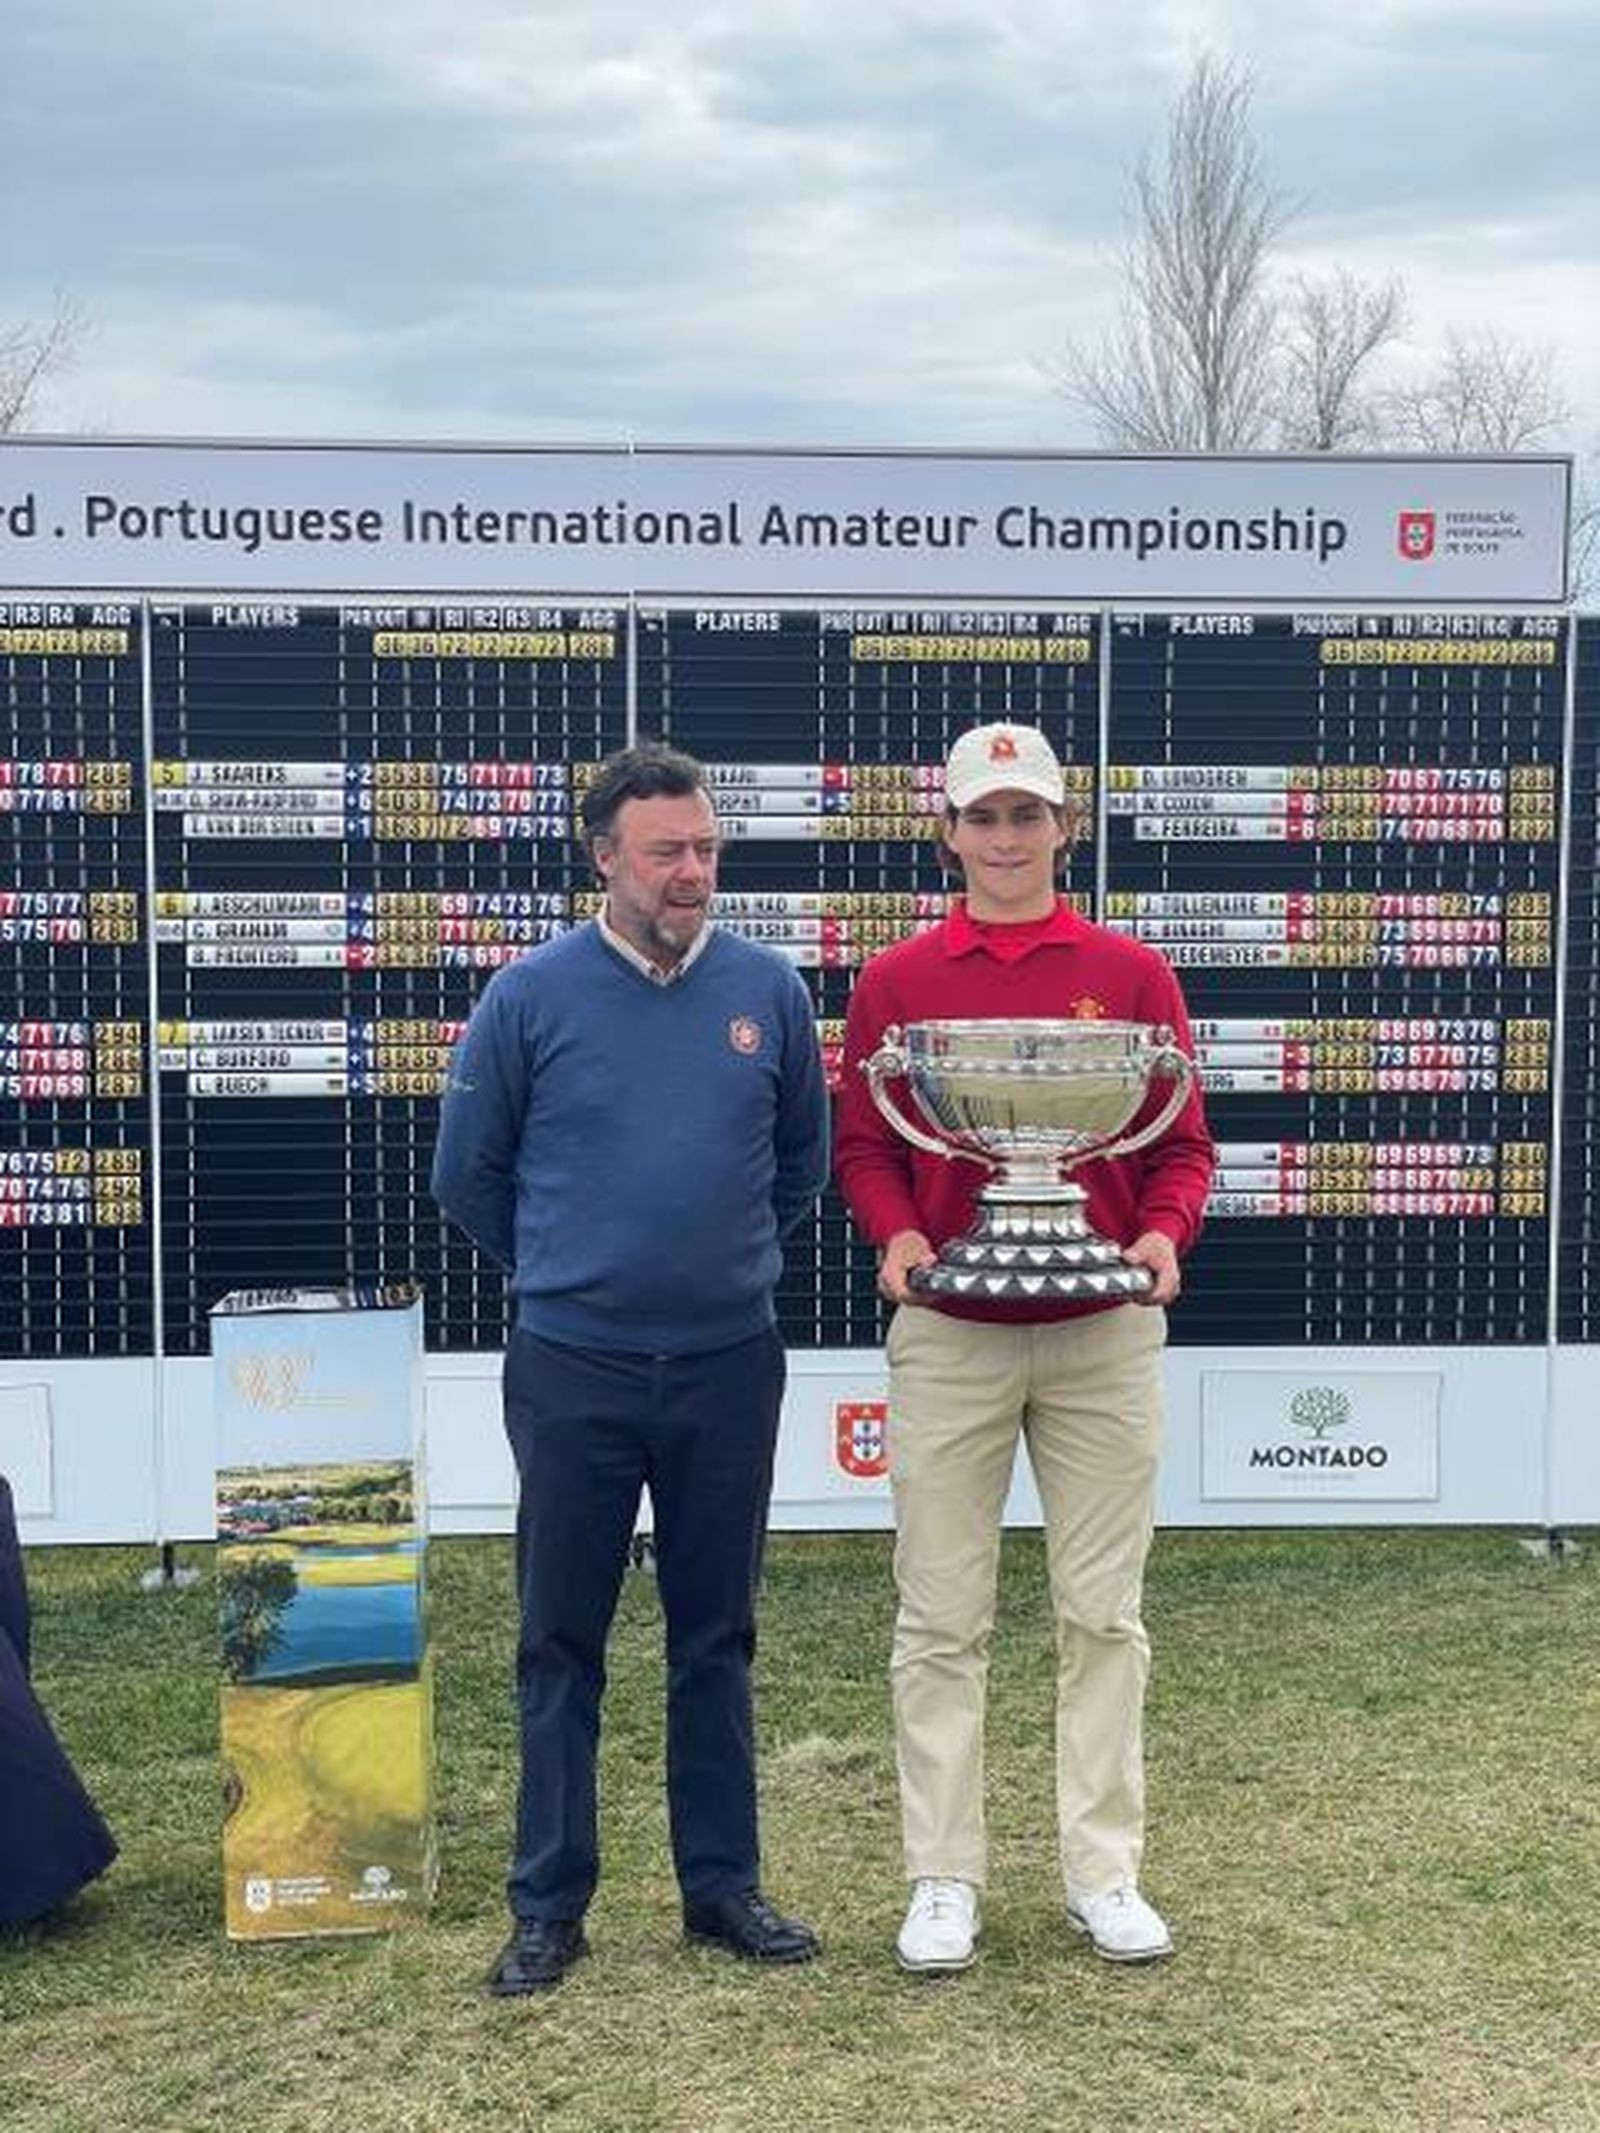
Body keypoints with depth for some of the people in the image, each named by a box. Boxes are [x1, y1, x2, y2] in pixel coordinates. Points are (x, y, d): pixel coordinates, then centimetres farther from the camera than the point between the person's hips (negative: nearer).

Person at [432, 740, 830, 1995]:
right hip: (573, 1370, -1)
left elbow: (803, 1161, 13)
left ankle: (724, 1886, 25)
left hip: (729, 1364, 2)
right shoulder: (530, 997, -6)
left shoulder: (769, 992, -1)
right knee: (563, 1644, 7)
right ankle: (550, 1906, 19)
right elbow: (469, 1175, 6)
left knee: (717, 1638, 12)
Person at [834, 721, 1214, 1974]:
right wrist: (897, 1234, -13)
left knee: (1103, 1613, 8)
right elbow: (862, 1145, 5)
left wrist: (1163, 1234, -14)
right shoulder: (896, 982, 4)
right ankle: (944, 1880, 17)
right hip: (947, 1334, 0)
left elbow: (1184, 1143, 5)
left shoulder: (1132, 974, 4)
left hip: (1105, 1333, 1)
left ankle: (1105, 1875, 21)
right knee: (942, 1621, 5)